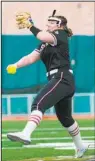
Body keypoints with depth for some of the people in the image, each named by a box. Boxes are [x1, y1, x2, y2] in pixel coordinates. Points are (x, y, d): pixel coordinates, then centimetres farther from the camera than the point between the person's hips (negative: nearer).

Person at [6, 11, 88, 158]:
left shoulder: (62, 35, -1)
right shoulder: (44, 45, 22)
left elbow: (42, 36, -22)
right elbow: (31, 58, 8)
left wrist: (30, 26, -11)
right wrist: (16, 65, -9)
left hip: (63, 78, -10)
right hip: (57, 80, 10)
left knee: (39, 103, -28)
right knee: (65, 118, 22)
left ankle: (26, 134, -48)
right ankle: (80, 147, 39)